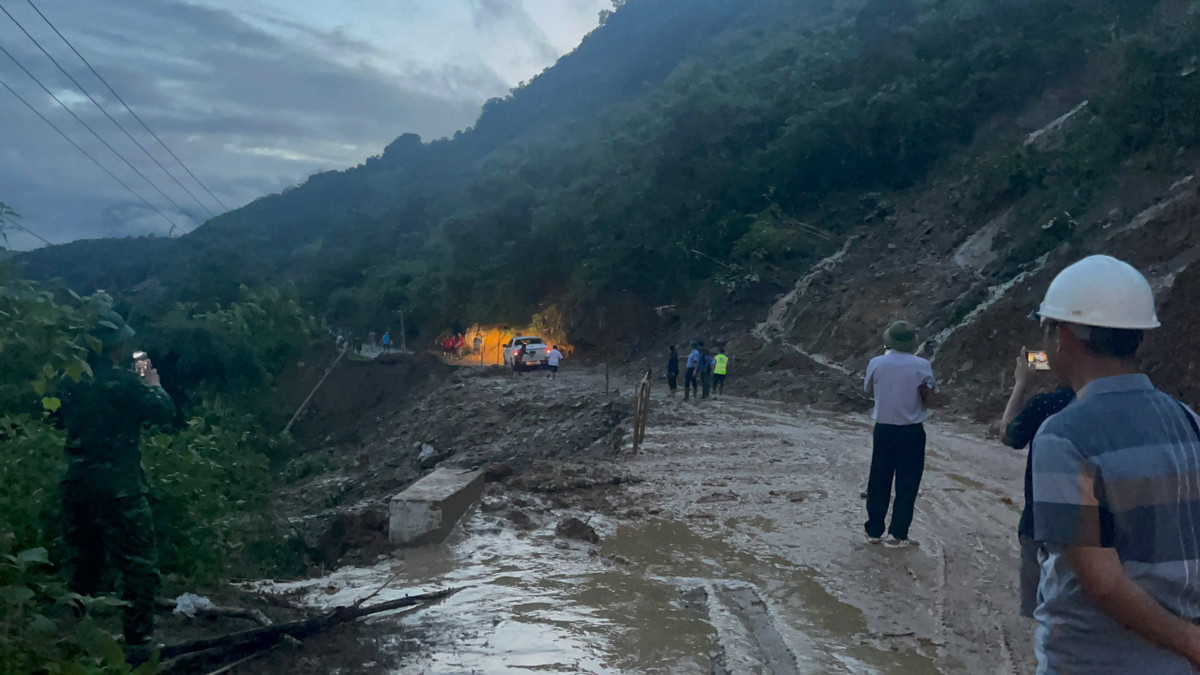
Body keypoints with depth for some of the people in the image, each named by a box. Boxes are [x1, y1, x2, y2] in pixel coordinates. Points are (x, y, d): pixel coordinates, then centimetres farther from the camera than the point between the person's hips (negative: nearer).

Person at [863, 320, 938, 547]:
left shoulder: (876, 363, -6)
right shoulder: (922, 366, -11)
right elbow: (928, 399, -7)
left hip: (883, 429, 2)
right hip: (912, 432, -2)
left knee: (879, 481, 12)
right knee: (907, 483, 7)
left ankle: (874, 530, 20)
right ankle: (898, 534, 10)